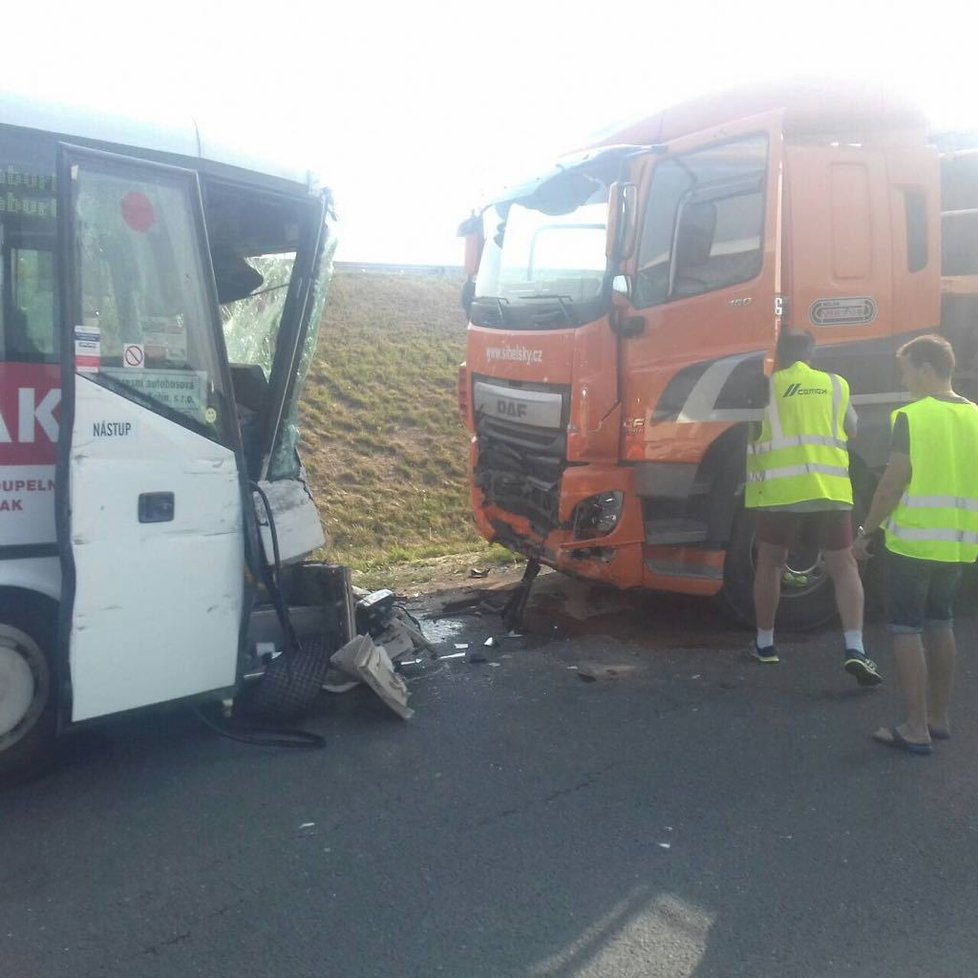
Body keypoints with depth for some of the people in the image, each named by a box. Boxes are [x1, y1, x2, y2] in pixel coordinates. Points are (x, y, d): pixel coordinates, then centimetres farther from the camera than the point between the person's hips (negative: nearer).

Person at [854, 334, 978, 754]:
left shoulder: (912, 417, -13)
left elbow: (893, 483, -15)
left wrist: (867, 532, -6)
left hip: (912, 542, -7)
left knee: (906, 629, 0)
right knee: (940, 625, 18)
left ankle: (917, 728, 1)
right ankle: (939, 718, 26)